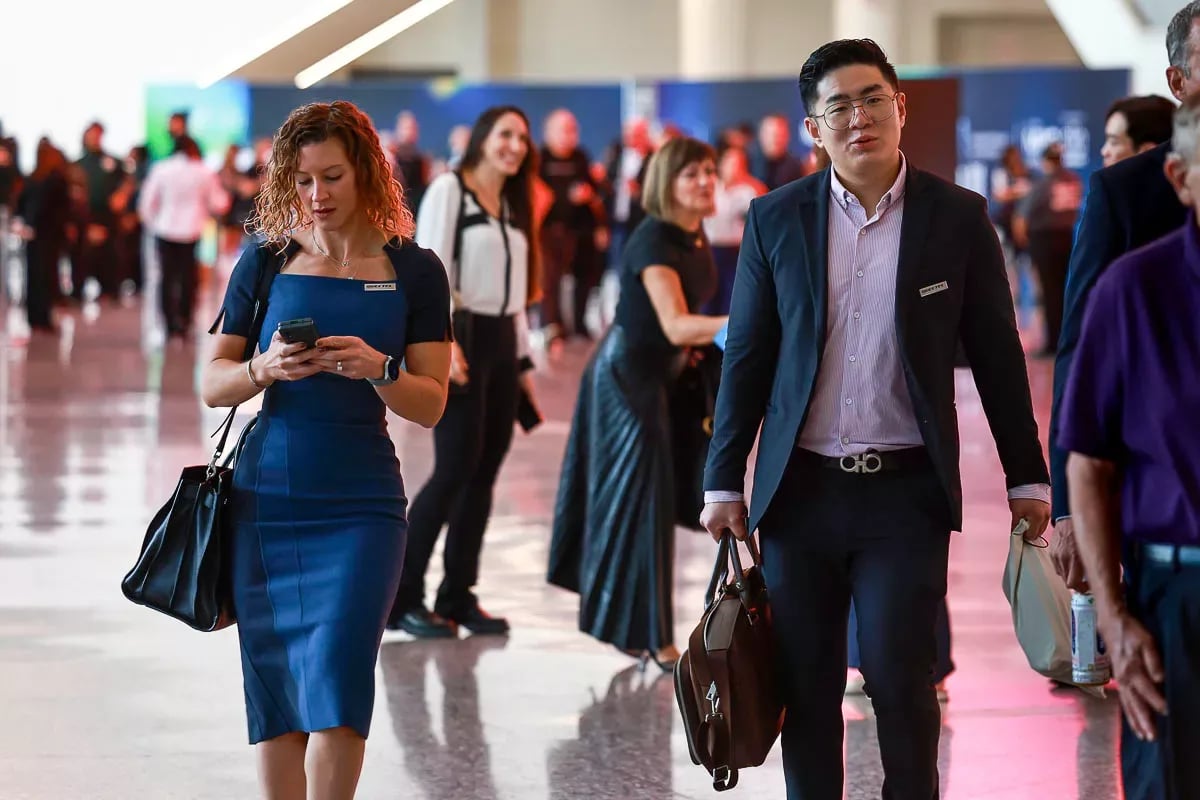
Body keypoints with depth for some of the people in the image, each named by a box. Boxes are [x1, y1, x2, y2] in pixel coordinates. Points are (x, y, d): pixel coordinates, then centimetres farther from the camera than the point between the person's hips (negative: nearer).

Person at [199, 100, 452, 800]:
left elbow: (431, 404, 0)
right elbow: (213, 384, 6)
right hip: (264, 497, 2)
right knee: (274, 689, 3)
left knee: (336, 682, -13)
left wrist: (376, 369, -19)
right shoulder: (266, 262, 6)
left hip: (361, 502, -2)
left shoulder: (414, 271, 2)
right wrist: (265, 368, -15)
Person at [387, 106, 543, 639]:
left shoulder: (513, 205, 17)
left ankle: (458, 596, 9)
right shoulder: (448, 189, -4)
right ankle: (403, 597, -5)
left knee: (484, 473, 3)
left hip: (502, 341, 7)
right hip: (460, 336, -7)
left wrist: (524, 359, 16)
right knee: (457, 467, -12)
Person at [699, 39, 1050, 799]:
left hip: (905, 490, -2)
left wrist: (1027, 478, 5)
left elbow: (998, 357, 4)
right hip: (800, 490, 2)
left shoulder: (957, 217, 0)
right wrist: (724, 482, 2)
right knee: (807, 687, 7)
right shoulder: (776, 220, 3)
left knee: (899, 675, -8)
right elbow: (746, 359, 6)